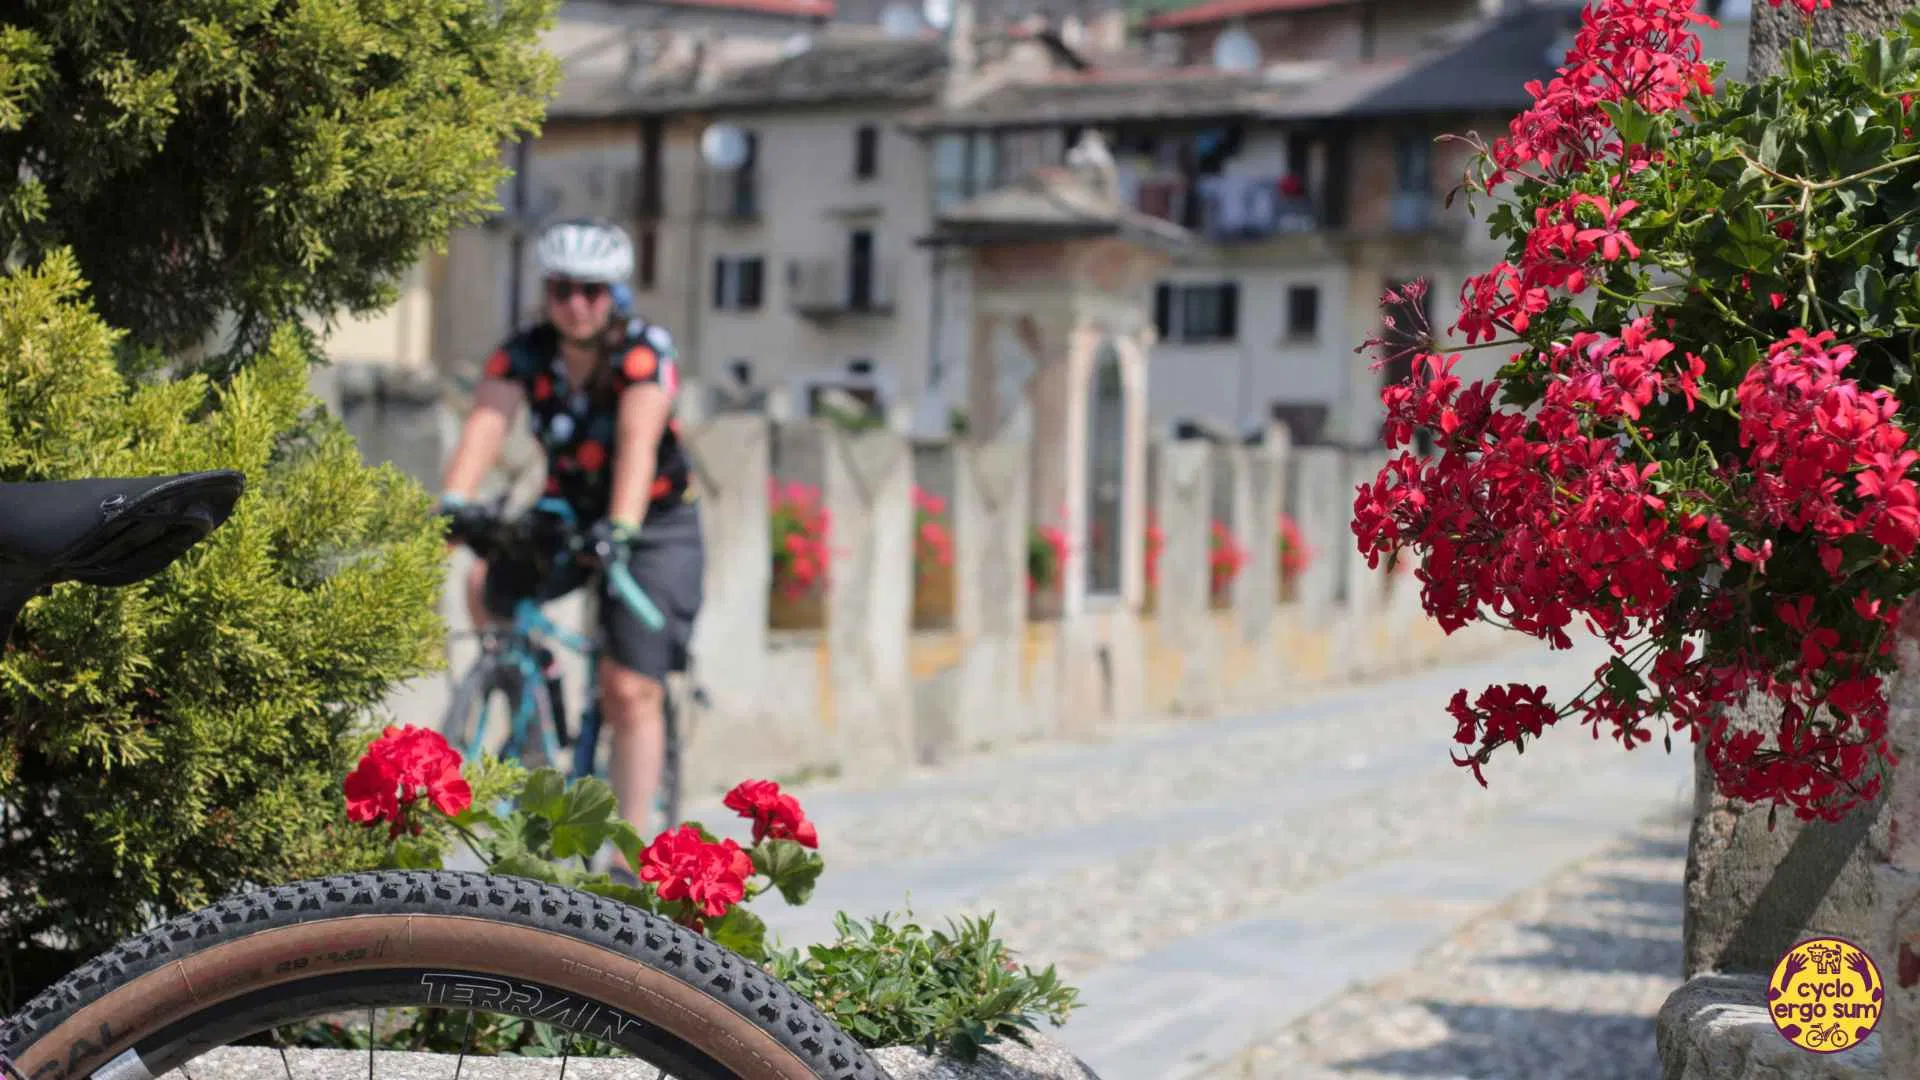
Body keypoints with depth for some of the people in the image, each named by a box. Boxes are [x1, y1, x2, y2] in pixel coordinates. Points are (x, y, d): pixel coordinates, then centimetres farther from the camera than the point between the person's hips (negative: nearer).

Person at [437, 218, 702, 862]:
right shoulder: (525, 354, -12)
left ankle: (628, 858, -7)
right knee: (485, 590, -21)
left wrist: (621, 527, -50)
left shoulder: (645, 350, -21)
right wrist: (452, 505, -45)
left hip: (655, 525, -4)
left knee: (630, 693, -13)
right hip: (567, 512, 5)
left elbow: (637, 441, -35)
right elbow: (486, 424, -27)